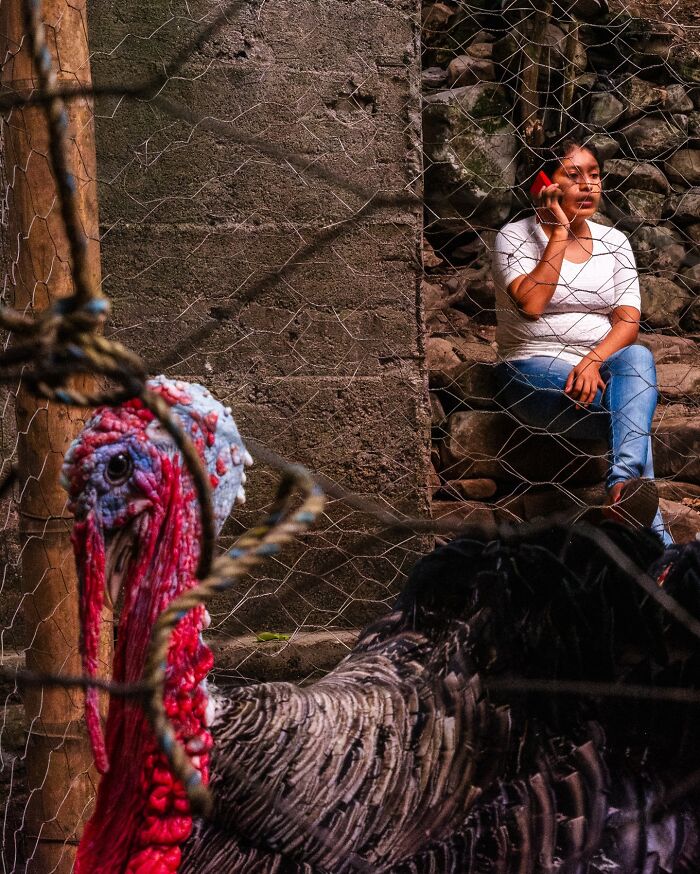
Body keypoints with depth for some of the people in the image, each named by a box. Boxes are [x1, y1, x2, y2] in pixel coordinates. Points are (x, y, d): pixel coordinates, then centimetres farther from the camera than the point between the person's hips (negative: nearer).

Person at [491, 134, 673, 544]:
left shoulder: (614, 242, 12)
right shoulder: (516, 236, 0)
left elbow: (628, 321, -1)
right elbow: (531, 304, -19)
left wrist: (593, 361, -22)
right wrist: (559, 232, -14)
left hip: (601, 368, 4)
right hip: (534, 370, -4)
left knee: (637, 357, -34)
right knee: (636, 406, -31)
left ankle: (625, 487, -51)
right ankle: (657, 537, -38)